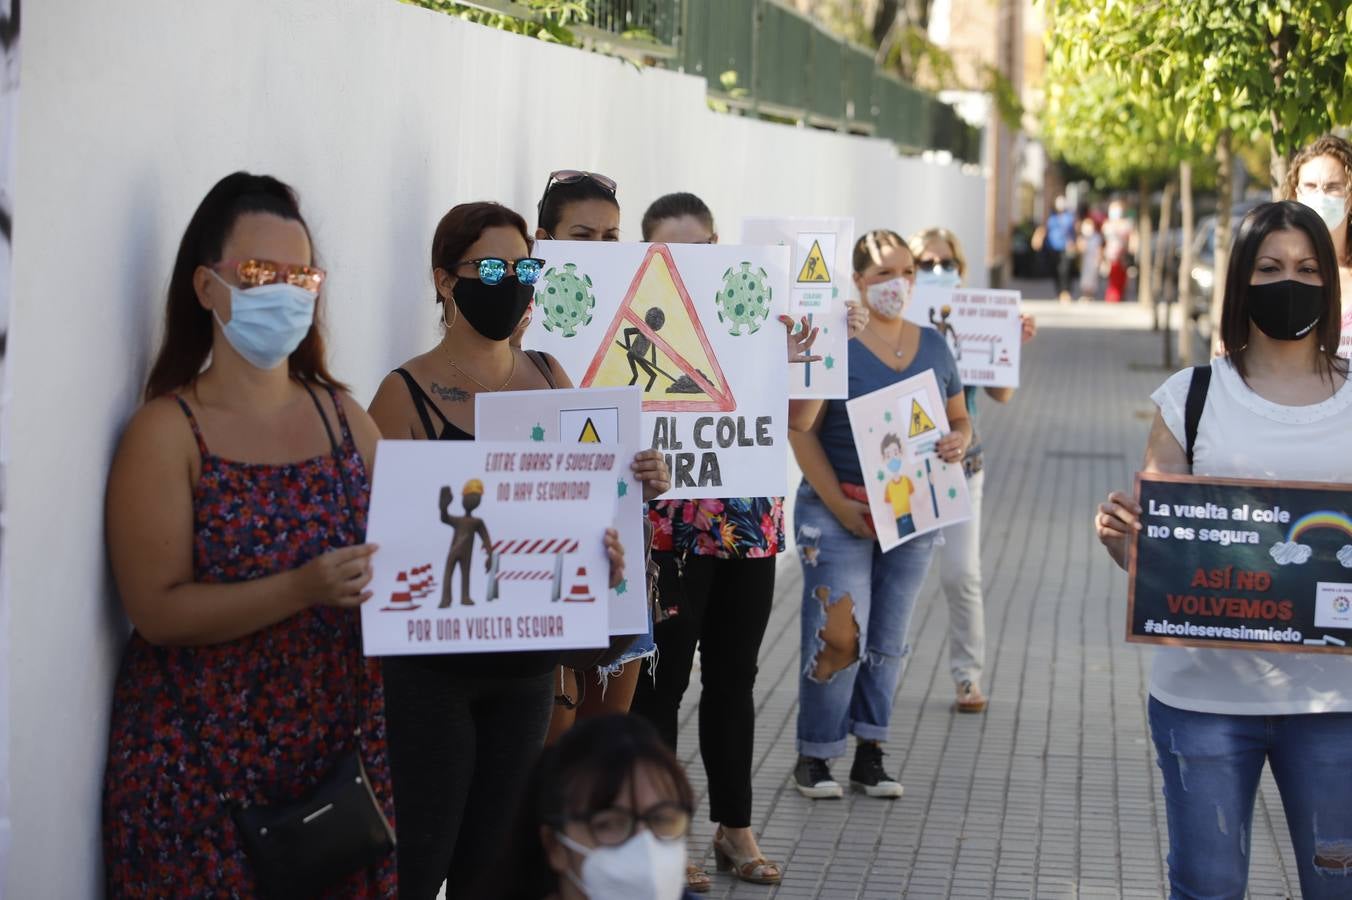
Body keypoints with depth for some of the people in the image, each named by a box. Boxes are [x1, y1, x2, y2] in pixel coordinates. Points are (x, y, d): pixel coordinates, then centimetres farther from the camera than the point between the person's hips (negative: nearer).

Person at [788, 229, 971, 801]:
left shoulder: (933, 346, 10)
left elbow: (959, 417, 18)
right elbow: (802, 431, -9)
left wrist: (959, 441, -8)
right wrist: (841, 507, -15)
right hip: (838, 510, -5)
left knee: (889, 641, 8)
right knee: (838, 636, -9)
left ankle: (870, 754, 18)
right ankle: (814, 757, 4)